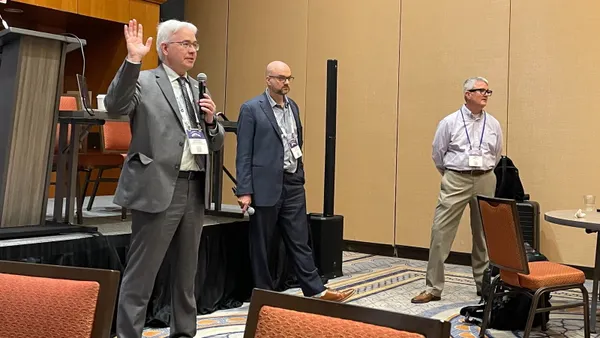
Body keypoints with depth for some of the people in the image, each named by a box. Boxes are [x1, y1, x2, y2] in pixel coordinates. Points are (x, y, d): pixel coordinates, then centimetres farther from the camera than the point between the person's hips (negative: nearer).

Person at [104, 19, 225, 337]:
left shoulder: (198, 89, 17)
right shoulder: (144, 81, -2)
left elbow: (216, 143, 18)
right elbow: (115, 105, -21)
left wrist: (211, 120, -3)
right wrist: (133, 59, -28)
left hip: (195, 189, 7)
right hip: (159, 188, -6)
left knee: (186, 272, 16)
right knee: (141, 272, -2)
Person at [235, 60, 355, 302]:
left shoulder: (293, 107, 12)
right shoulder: (251, 109, -7)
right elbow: (244, 154, -10)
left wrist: (300, 177, 15)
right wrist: (244, 191, -14)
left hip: (293, 184, 6)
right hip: (265, 185, -5)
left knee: (299, 241, 8)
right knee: (261, 244, 6)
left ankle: (316, 291, 11)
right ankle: (264, 294, 18)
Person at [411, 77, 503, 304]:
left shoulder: (493, 124, 5)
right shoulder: (449, 122, -1)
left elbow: (496, 155, 17)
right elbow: (437, 154, 6)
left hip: (485, 181, 3)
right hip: (456, 181, -2)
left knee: (484, 234, 11)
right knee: (441, 232, -7)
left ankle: (483, 284, 24)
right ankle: (433, 288, 0)